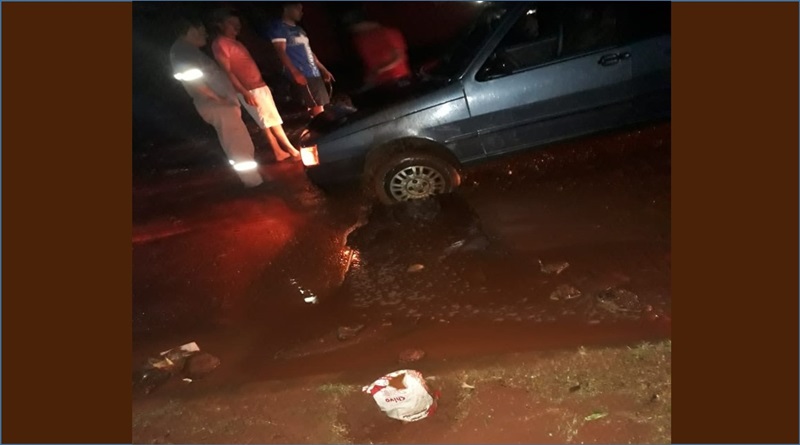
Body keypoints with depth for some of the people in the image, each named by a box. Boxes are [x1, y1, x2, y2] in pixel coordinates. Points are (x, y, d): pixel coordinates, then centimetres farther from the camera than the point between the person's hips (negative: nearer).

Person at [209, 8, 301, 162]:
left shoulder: (236, 42, 18)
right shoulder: (220, 44, -11)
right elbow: (227, 71, -18)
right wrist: (244, 92, -23)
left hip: (260, 85, 9)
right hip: (250, 90, -9)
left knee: (269, 122, 11)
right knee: (272, 121, -5)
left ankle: (279, 152, 16)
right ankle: (292, 150, 1)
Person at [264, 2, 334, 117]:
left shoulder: (298, 29, 23)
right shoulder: (278, 27, -2)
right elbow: (281, 52, -13)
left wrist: (323, 69, 22)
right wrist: (295, 72, -24)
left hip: (314, 73, 9)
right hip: (301, 75, -9)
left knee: (320, 108, 7)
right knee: (318, 109, -13)